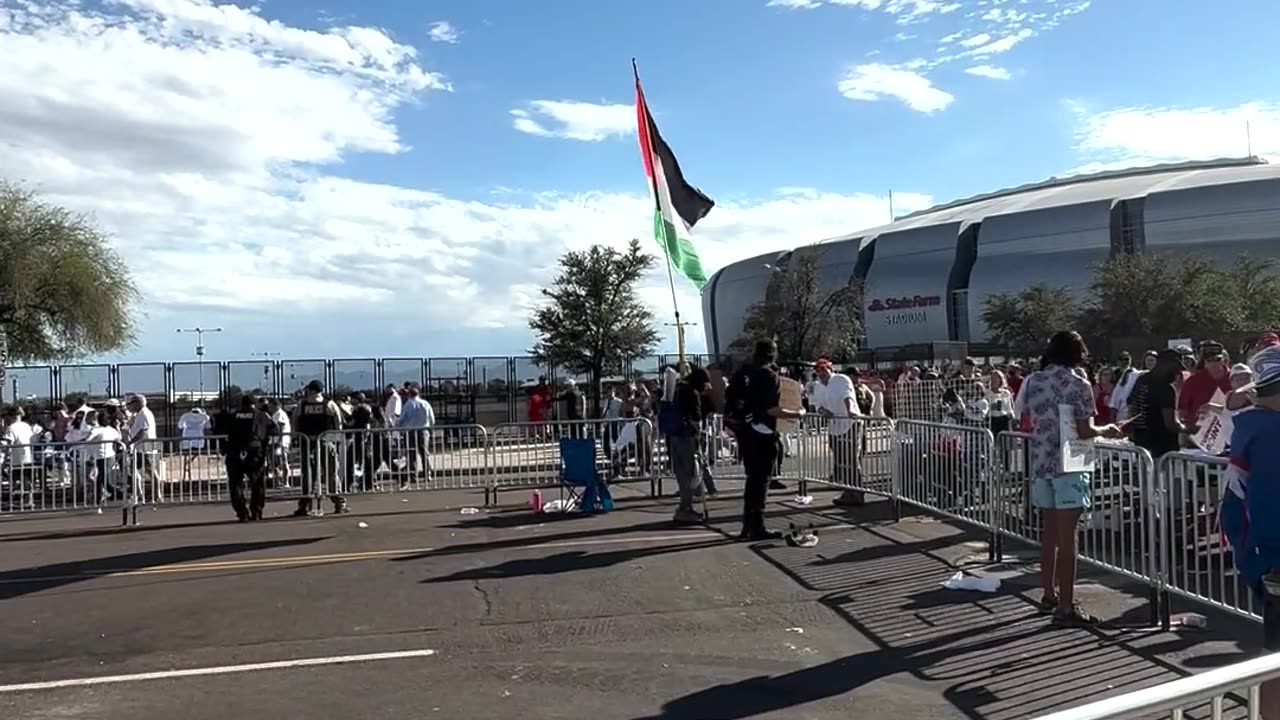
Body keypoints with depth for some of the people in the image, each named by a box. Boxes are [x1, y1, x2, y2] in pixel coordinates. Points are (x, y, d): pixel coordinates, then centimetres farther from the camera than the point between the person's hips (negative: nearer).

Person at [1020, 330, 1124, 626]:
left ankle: (1049, 594, 26)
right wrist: (1105, 430, 6)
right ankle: (1066, 607, -1)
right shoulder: (1078, 383, -9)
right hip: (1068, 465, -6)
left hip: (1040, 463, 6)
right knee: (1066, 535, -4)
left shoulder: (1032, 381, 7)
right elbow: (1084, 431, -12)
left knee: (1049, 530, 17)